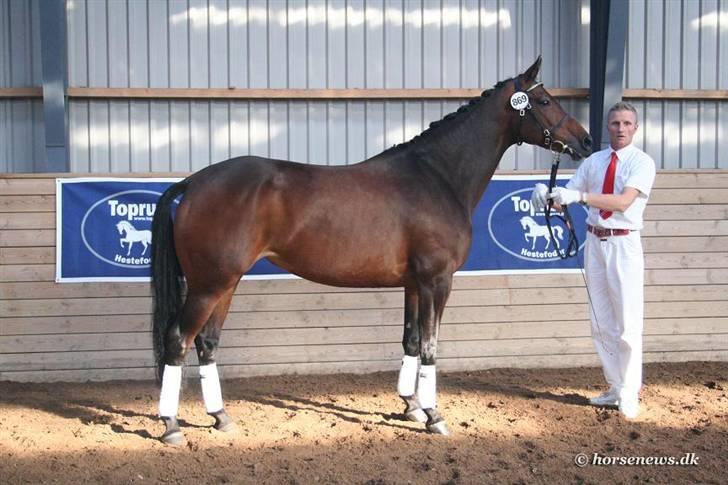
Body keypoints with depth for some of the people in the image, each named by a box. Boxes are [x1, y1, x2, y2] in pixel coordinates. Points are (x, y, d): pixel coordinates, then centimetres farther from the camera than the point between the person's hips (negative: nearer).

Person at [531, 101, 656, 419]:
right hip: (595, 241, 5)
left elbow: (623, 202, -22)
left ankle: (629, 396, 7)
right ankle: (615, 388, 25)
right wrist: (548, 195, -17)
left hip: (624, 244, -5)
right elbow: (565, 198, 5)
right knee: (601, 322, 12)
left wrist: (580, 196, -32)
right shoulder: (593, 161, 8)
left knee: (628, 323, -3)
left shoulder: (642, 163, -7)